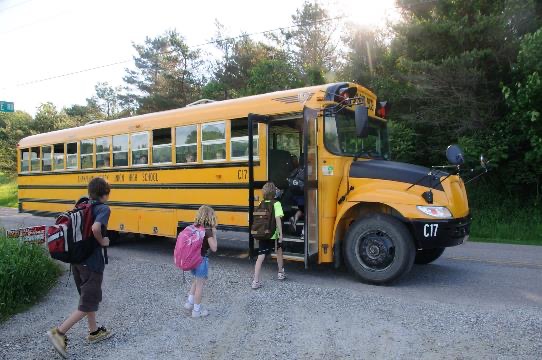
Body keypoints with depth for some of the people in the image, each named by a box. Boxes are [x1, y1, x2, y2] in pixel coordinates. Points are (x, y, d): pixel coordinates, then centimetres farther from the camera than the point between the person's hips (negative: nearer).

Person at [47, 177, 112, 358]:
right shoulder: (104, 208, -15)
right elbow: (96, 228, -32)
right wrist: (102, 241, -14)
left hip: (76, 258, 8)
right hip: (92, 262, -8)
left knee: (90, 296, 21)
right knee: (88, 304, 4)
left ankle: (94, 332, 33)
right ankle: (59, 332, -2)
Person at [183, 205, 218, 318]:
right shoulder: (207, 230, -20)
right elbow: (214, 248, -19)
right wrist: (214, 234, -13)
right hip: (202, 259, -7)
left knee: (197, 280, 28)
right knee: (200, 284, 6)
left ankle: (189, 302, 33)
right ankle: (196, 310, 18)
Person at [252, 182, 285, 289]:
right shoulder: (276, 204, -11)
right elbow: (278, 219, -19)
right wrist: (281, 234, -15)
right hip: (273, 234, -3)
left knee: (260, 257, 1)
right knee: (279, 250, 24)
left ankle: (256, 281, -5)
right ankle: (281, 273, 38)